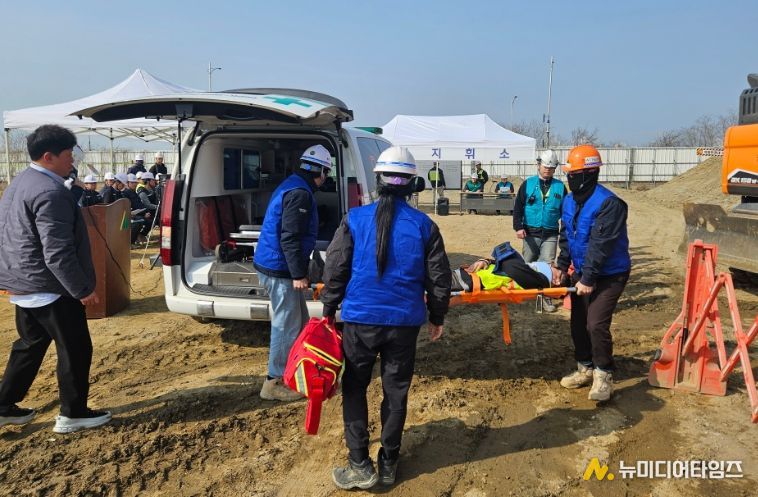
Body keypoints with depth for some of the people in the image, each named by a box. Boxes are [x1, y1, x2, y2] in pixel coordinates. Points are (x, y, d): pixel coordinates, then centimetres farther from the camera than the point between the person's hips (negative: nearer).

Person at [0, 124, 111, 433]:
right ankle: (72, 415, 14)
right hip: (50, 288, -10)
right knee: (75, 350, 3)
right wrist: (82, 289, -19)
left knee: (29, 346, 22)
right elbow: (57, 253, -26)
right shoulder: (51, 192, -22)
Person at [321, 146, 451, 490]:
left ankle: (360, 466, 17)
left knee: (354, 390, 15)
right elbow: (439, 277, 1)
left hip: (360, 319, -1)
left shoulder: (355, 219, -5)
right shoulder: (423, 224, -4)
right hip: (404, 321, 1)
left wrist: (329, 310, 10)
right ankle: (388, 464, 27)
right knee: (396, 391, 15)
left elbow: (334, 269, -2)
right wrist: (437, 317, 15)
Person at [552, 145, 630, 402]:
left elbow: (601, 245, -25)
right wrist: (563, 265, 7)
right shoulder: (569, 201, 5)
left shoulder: (608, 203, -22)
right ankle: (585, 368, 29)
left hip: (609, 275, -8)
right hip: (582, 273, 8)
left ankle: (603, 376, 6)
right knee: (579, 323, 12)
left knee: (596, 324, -13)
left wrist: (587, 278, -25)